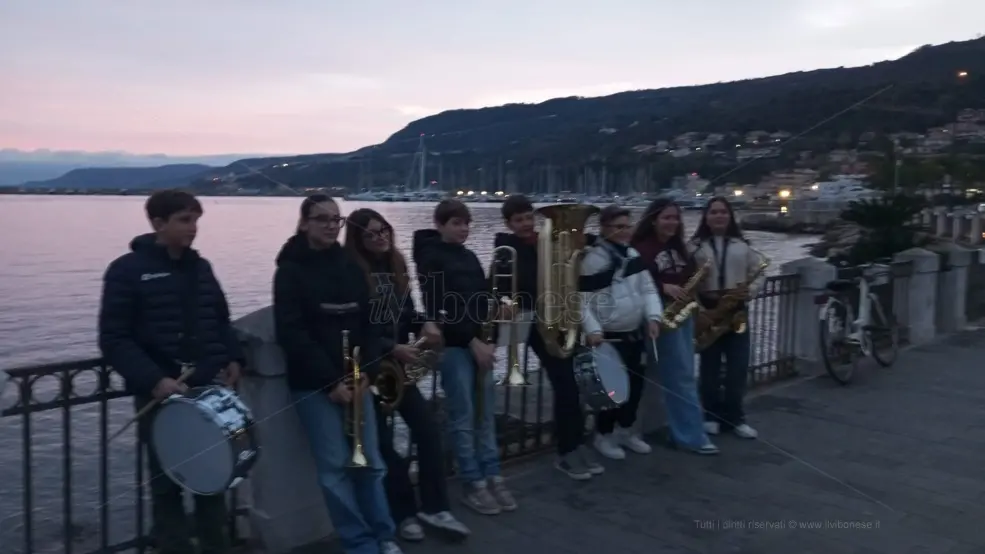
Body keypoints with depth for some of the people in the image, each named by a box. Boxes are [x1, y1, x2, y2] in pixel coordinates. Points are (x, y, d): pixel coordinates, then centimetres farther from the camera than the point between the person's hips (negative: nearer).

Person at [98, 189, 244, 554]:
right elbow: (114, 340, -11)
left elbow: (221, 321, 19)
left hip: (209, 389, 5)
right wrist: (153, 380, -21)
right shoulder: (127, 270, -6)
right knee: (167, 485, 6)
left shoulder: (200, 267, 10)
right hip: (161, 396, -5)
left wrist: (232, 359, 2)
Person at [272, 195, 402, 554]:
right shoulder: (291, 270, -5)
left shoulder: (350, 267, 9)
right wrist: (330, 380, -14)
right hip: (313, 384, -4)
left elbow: (368, 323, 9)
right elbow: (291, 333, -12)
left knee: (370, 460, 7)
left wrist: (366, 373, -4)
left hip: (354, 379, 4)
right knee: (335, 466, -2)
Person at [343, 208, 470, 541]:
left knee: (427, 429, 1)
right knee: (383, 442, 0)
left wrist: (424, 326, -7)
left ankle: (434, 507, 10)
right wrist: (392, 348, -22)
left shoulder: (395, 265, 7)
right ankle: (403, 514, 14)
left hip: (398, 363, 6)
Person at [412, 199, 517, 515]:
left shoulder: (469, 257, 15)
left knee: (486, 413, 7)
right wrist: (472, 341, -14)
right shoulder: (431, 257, -5)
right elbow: (437, 308, -12)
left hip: (478, 341, 6)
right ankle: (473, 483, 6)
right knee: (463, 416, -2)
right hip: (452, 344, -6)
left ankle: (492, 477, 14)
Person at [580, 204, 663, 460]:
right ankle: (603, 435, 20)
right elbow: (583, 298, -16)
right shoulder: (593, 258, -12)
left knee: (635, 383, 15)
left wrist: (653, 316, -7)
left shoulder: (634, 255, 9)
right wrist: (592, 329, -25)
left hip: (635, 333, 7)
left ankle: (625, 430, 33)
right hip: (608, 336, -7)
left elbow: (648, 289, 9)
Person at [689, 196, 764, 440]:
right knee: (710, 365, 7)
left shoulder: (742, 245, 7)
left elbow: (758, 272, 9)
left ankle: (734, 417, 14)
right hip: (707, 310, -2)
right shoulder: (695, 246, 0)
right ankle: (711, 416, 18)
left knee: (738, 366, 2)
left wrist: (750, 290, -11)